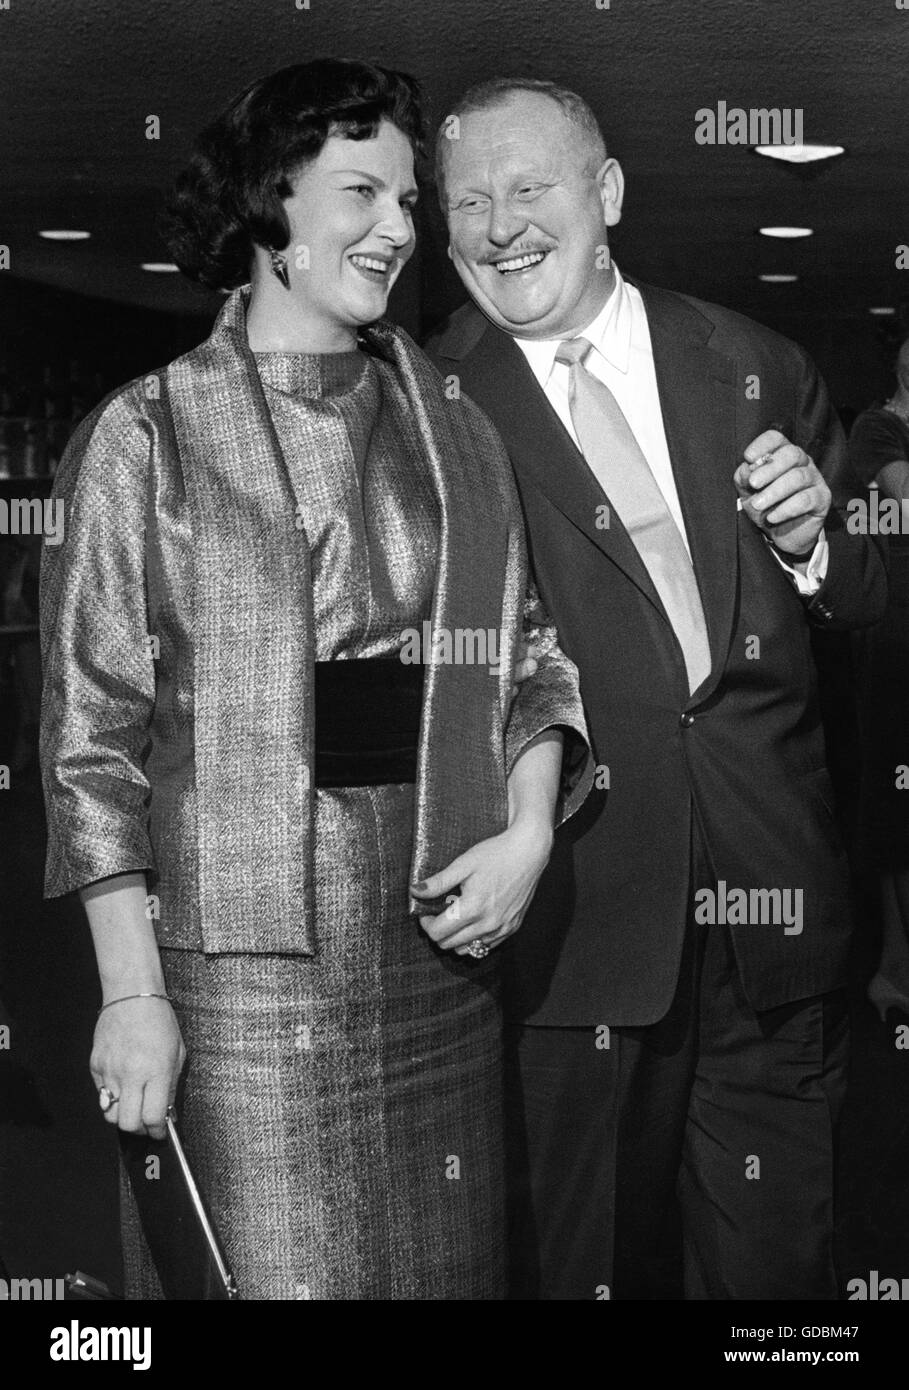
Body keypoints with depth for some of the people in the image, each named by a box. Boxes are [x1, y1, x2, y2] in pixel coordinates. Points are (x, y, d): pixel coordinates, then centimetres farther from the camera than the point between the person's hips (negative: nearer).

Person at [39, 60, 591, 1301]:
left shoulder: (455, 431, 10)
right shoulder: (148, 434, -1)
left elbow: (529, 657, 13)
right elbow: (92, 733, -3)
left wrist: (529, 833, -4)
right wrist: (131, 991, -8)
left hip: (443, 958, 4)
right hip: (238, 971, -3)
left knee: (444, 1267, 11)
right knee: (266, 1277, 1)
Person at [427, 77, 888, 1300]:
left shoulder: (757, 372, 8)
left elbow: (868, 607, 15)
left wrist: (814, 545, -6)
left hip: (770, 911, 3)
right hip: (574, 919, -2)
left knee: (777, 1260, 14)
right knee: (578, 1259, 9)